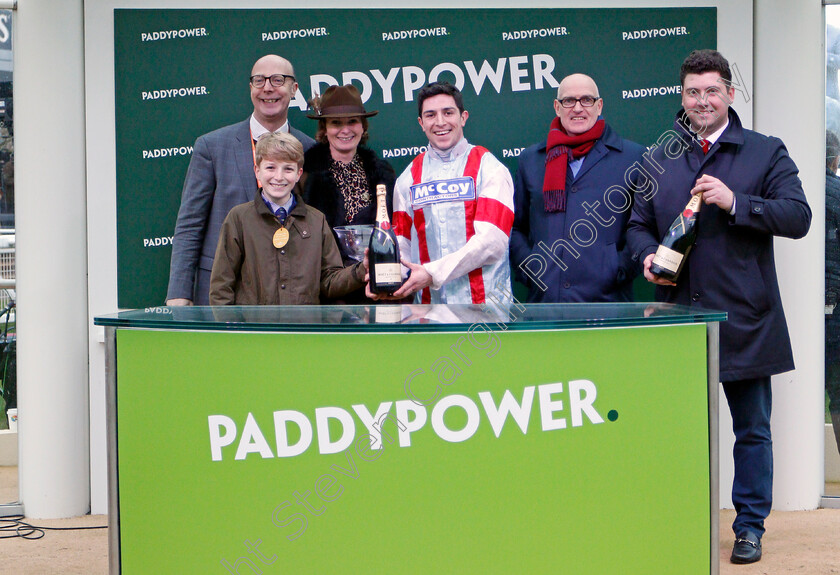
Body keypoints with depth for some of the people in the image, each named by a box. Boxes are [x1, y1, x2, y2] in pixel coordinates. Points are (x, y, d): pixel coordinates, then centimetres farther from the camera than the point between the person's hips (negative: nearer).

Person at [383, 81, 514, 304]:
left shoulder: (489, 169, 1)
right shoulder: (408, 179, 14)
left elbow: (491, 240, -10)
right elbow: (402, 244, 14)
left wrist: (433, 273, -16)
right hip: (430, 304, 2)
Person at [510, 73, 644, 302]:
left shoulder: (633, 157, 7)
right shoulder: (530, 158, 16)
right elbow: (514, 227, 20)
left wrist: (621, 269, -7)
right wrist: (528, 267, 5)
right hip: (543, 299, 2)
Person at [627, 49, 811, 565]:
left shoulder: (766, 153, 2)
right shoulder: (659, 159, 11)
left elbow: (798, 217, -8)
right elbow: (639, 225, 18)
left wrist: (736, 202, -19)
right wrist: (648, 256, -3)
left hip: (743, 320, -2)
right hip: (678, 315, 2)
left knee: (752, 429, 6)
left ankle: (750, 526, 19)